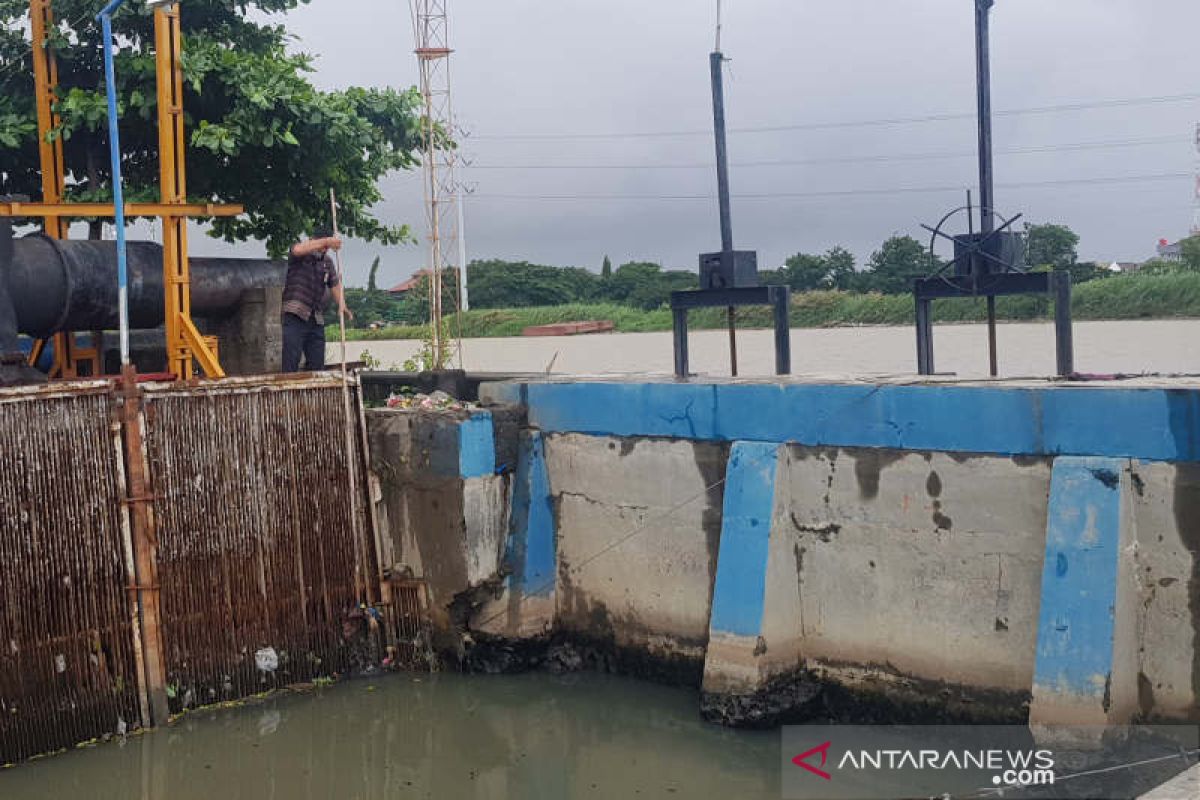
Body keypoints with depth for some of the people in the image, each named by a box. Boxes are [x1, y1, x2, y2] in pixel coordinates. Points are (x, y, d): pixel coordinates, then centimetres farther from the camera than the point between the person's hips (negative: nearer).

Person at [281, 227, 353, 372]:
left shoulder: (327, 262, 18)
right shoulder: (300, 257, -1)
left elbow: (335, 284, 17)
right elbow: (298, 249, -24)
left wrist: (342, 305, -2)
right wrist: (326, 241, -33)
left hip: (316, 321, 6)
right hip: (294, 317, -6)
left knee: (317, 366, 7)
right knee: (289, 365, -12)